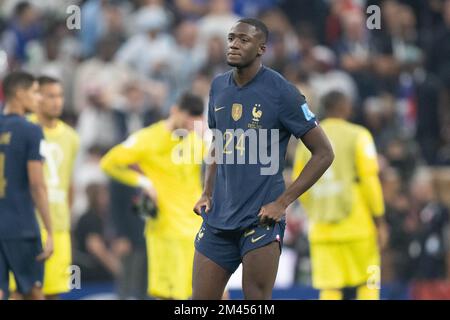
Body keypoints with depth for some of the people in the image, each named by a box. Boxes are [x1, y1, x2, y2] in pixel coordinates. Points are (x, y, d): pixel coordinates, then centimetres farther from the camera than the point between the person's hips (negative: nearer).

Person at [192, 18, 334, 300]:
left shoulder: (281, 92, -9)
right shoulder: (219, 87, 9)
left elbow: (324, 153, -7)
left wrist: (283, 202, -12)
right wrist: (207, 193, 10)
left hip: (260, 220, -5)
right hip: (219, 219, 6)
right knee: (200, 302, 3)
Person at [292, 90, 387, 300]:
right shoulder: (358, 136, -3)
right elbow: (369, 180, -8)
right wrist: (379, 221, -3)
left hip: (321, 230, 4)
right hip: (358, 227, -4)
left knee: (329, 290, 2)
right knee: (367, 284, 6)